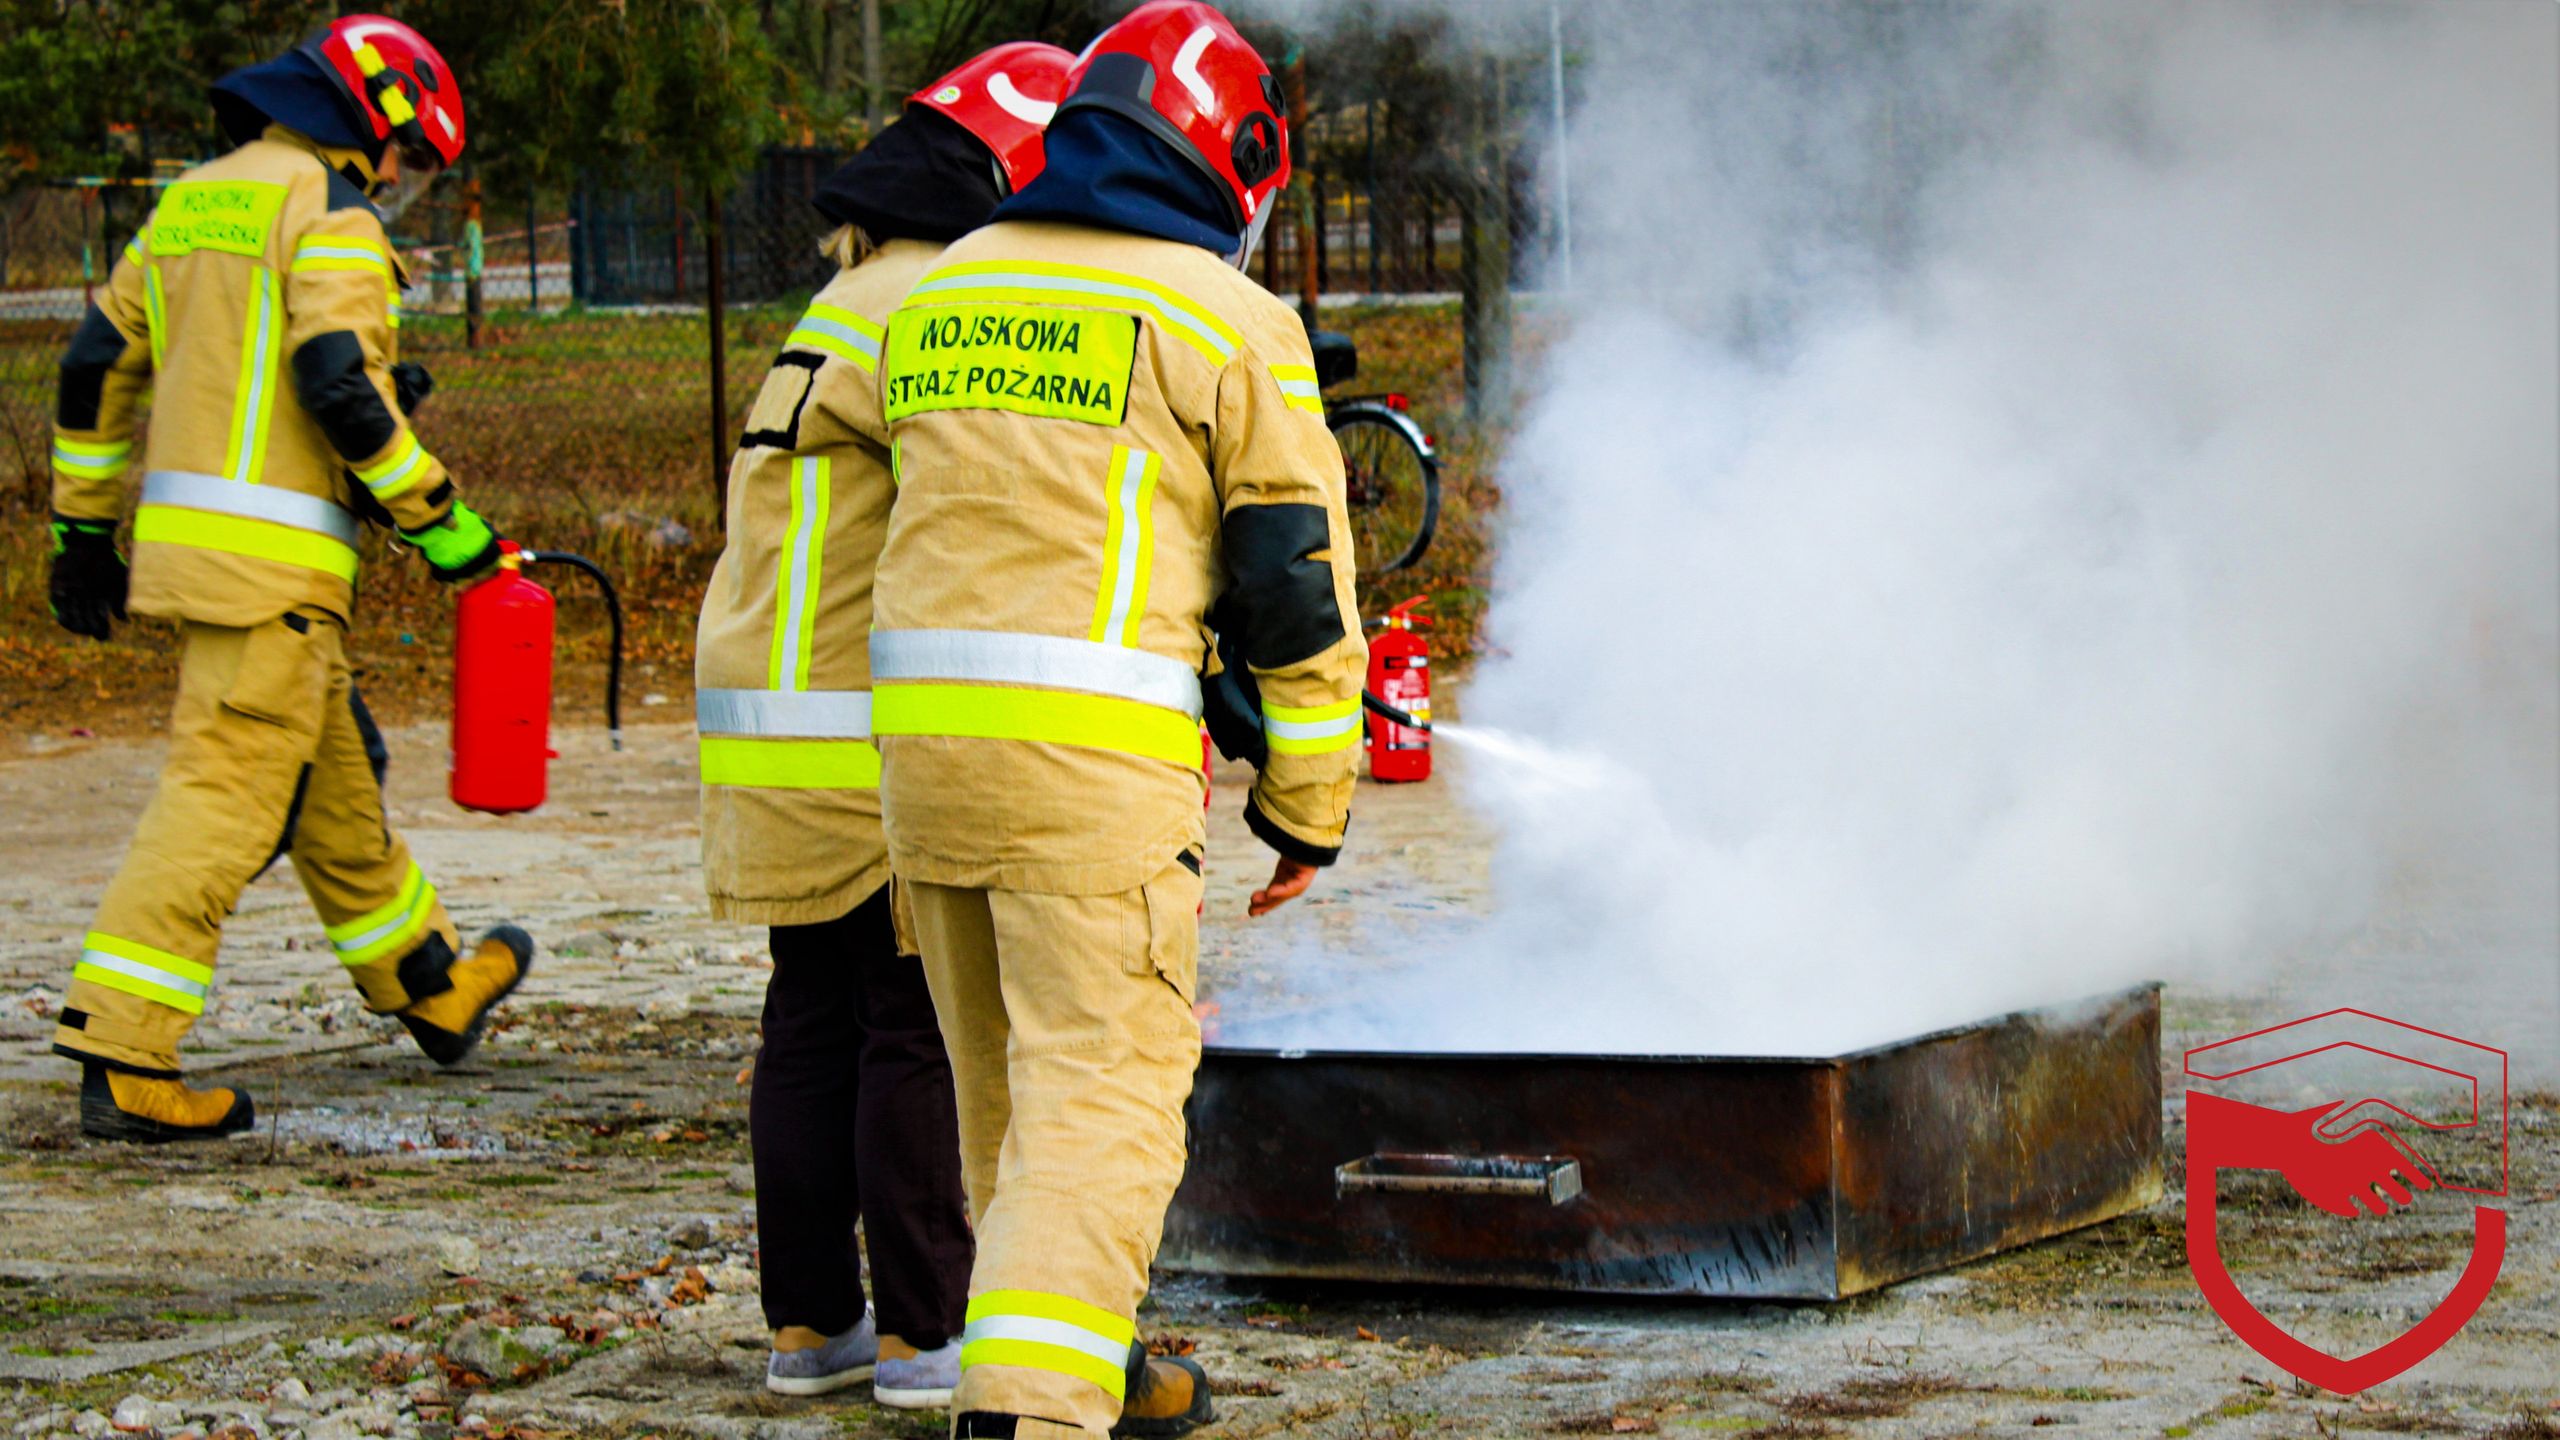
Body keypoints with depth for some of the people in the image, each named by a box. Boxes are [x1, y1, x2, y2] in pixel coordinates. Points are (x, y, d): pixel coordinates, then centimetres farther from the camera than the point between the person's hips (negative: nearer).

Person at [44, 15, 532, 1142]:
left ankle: (429, 989, 35)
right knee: (223, 800, -9)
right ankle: (118, 1057, -13)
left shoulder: (190, 203, 18)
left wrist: (85, 527, 24)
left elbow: (95, 367, 19)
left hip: (182, 540, 9)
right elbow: (341, 388, -20)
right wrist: (437, 515, -12)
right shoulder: (328, 214, -9)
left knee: (335, 784, 20)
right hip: (271, 559, -9)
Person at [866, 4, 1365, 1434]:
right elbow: (1297, 587, -1)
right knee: (1103, 1096, -5)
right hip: (1096, 762, -6)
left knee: (1006, 1087, 18)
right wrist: (1309, 810, 7)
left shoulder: (936, 295, 15)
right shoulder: (1229, 321, -2)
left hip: (920, 725, 7)